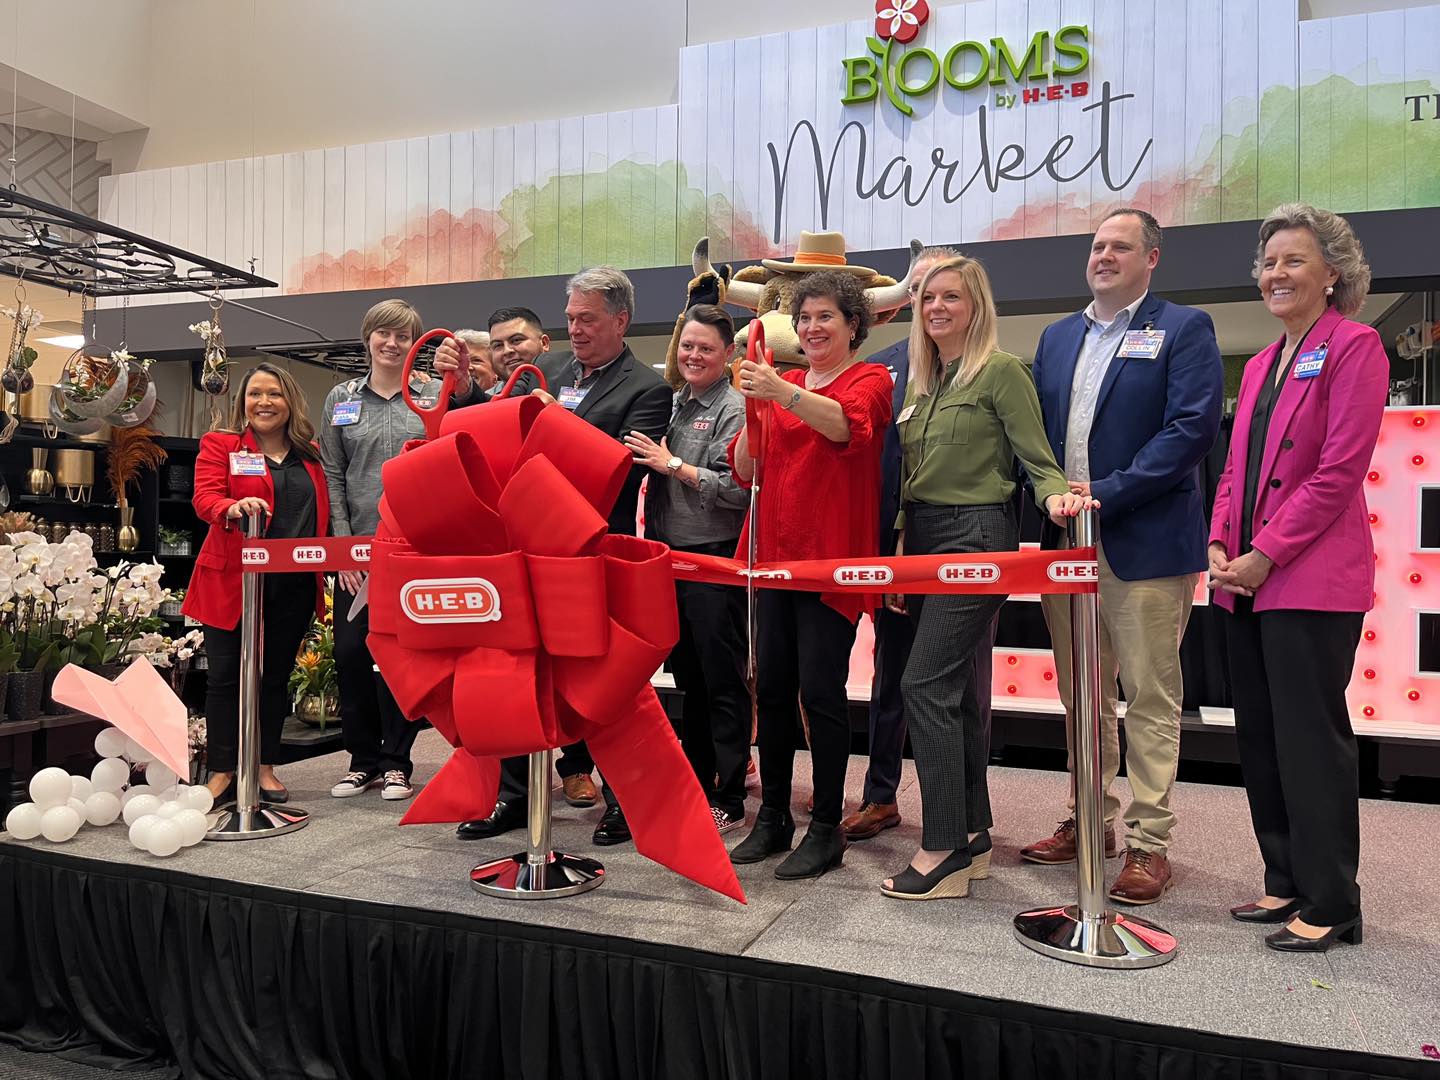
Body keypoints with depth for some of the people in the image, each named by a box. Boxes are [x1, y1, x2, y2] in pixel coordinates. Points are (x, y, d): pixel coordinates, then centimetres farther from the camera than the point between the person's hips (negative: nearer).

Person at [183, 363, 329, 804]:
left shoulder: (310, 455, 12)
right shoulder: (219, 445, 4)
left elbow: (322, 514, 17)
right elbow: (204, 498, -10)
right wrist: (234, 508, -30)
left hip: (294, 584, 3)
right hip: (233, 579, -2)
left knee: (276, 676, 9)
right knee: (226, 675, 1)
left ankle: (265, 767, 20)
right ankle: (222, 770, 12)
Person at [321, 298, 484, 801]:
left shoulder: (435, 395, 3)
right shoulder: (341, 398, 9)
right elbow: (332, 477, 7)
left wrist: (464, 384, -38)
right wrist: (343, 544, -2)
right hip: (357, 548, 2)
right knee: (351, 651, 4)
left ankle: (396, 761, 17)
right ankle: (363, 759, 19)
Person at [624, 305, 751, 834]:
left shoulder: (734, 408, -8)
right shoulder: (671, 404, 13)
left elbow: (738, 488, -19)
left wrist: (674, 464, -15)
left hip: (715, 558, -7)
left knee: (723, 681, 1)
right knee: (688, 677, 16)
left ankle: (729, 800, 11)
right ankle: (696, 783, 29)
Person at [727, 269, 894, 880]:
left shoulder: (870, 379, 2)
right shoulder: (782, 385, 17)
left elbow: (847, 423, -22)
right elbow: (745, 469, 11)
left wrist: (783, 393, -36)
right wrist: (754, 413, -6)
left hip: (831, 554, -5)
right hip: (773, 552, 6)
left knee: (820, 690, -5)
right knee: (772, 687, 8)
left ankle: (826, 829, 9)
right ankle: (772, 817, 21)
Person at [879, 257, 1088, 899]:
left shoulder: (1001, 371, -5)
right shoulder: (923, 382, 16)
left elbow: (1039, 460, -8)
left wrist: (1055, 496, -30)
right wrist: (900, 553, 15)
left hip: (976, 537, -8)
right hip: (924, 539, 8)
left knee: (926, 684, -14)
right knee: (954, 689, 11)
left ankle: (944, 851, -5)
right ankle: (973, 835, 22)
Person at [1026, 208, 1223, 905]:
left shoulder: (1184, 329, -1)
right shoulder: (1057, 337, 17)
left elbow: (1193, 426, -13)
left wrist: (1106, 494, -18)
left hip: (1146, 544, -6)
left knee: (1149, 698, 1)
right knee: (1080, 695, 14)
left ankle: (1147, 840, 12)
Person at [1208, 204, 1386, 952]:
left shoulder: (1353, 346, -5)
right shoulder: (1261, 364, 18)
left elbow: (1339, 469, -14)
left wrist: (1268, 553, -15)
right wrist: (1219, 542, 2)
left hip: (1313, 581, -8)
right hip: (1247, 581, 8)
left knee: (1310, 740, -2)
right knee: (1259, 738, 12)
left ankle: (1330, 905, 12)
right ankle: (1287, 884, 24)